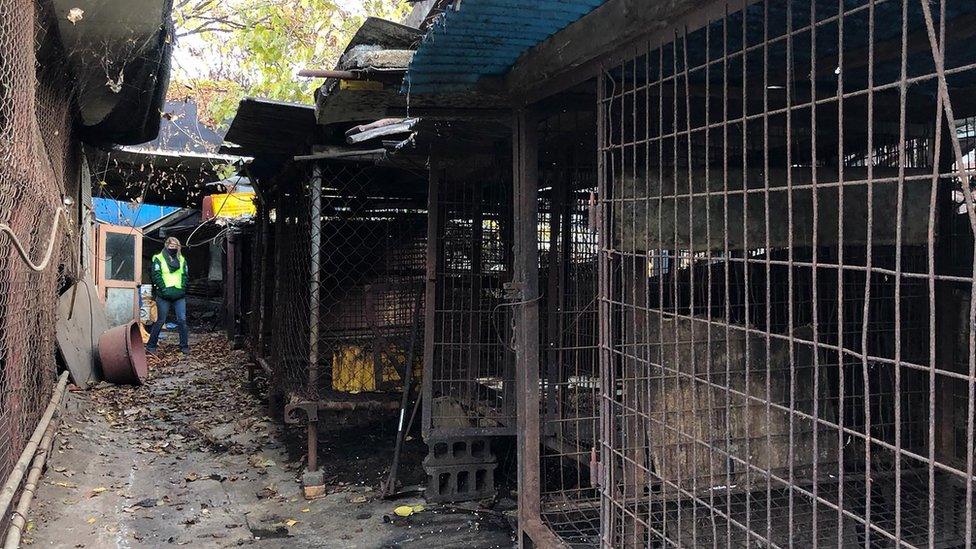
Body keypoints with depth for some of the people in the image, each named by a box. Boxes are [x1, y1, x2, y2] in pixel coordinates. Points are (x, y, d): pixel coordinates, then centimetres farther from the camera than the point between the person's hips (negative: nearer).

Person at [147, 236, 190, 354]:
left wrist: (183, 288, -2)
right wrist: (164, 289, -14)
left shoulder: (182, 260, 13)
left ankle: (184, 346, 6)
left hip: (179, 296, 3)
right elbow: (156, 276, -6)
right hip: (164, 296, -3)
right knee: (160, 321, 3)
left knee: (182, 320, -2)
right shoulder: (158, 259, 2)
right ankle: (151, 345, 15)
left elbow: (185, 276, 12)